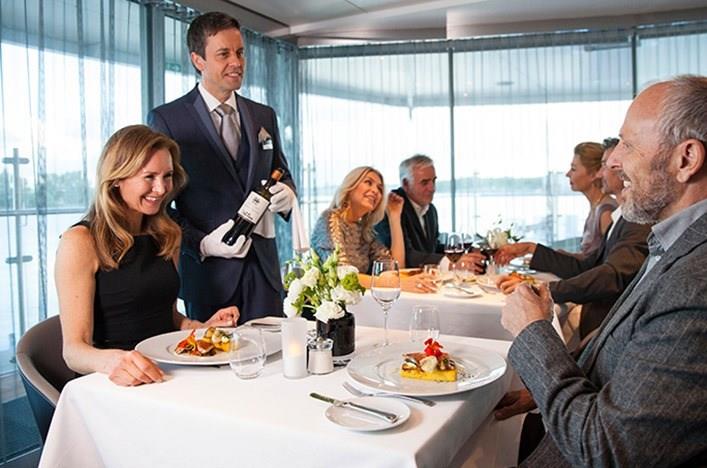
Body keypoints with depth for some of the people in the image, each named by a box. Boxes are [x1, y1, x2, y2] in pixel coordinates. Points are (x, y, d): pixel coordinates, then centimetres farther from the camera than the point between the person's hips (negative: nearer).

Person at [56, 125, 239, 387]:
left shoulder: (167, 235, 12)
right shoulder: (80, 242, -8)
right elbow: (74, 349, -12)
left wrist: (203, 327, 3)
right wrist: (109, 361, -33)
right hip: (114, 385, -6)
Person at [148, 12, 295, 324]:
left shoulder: (264, 116, 11)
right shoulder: (166, 119, -3)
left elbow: (282, 174, 19)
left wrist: (287, 193, -5)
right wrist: (202, 243, -17)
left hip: (263, 267, 4)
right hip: (208, 271, -3)